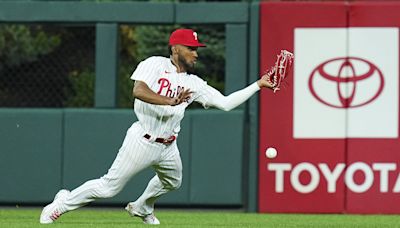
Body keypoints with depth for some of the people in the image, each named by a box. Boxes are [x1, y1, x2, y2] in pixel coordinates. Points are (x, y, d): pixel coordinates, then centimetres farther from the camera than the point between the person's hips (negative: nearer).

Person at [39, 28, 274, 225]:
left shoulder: (194, 84, 5)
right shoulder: (155, 65, -10)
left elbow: (225, 103, 1)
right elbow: (138, 90, -26)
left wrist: (258, 85, -3)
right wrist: (171, 101, -35)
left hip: (168, 146, 7)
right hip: (142, 142, -7)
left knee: (173, 181, 27)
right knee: (110, 187, -5)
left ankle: (142, 208, 52)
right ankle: (64, 203, 12)